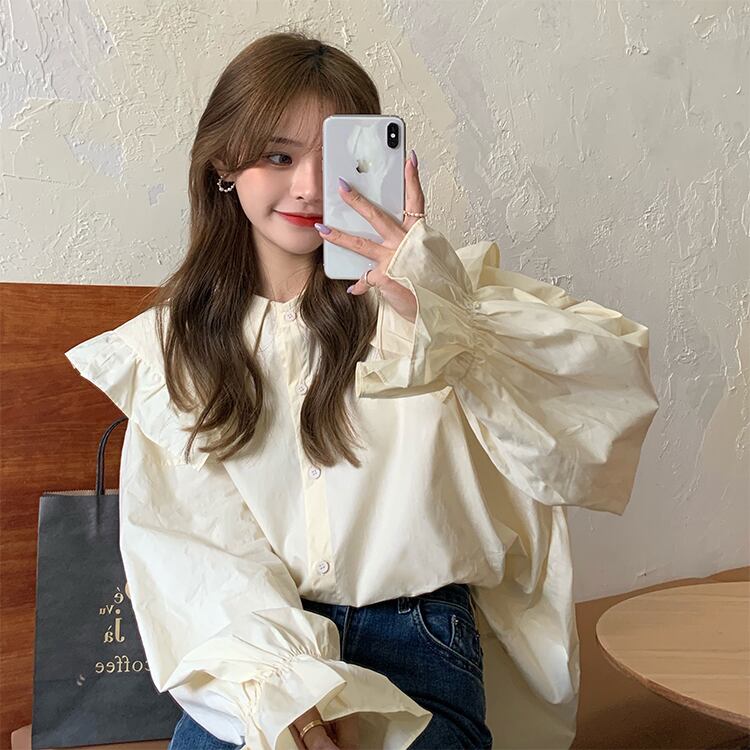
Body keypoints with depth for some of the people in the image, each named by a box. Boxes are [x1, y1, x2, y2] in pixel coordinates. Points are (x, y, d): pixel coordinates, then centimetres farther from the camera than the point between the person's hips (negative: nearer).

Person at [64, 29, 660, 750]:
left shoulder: (421, 288, -2)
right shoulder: (175, 340, 5)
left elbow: (618, 371, -15)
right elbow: (185, 538, -3)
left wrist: (447, 322, -31)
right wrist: (280, 676, -18)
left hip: (416, 633, 0)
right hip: (255, 636, 1)